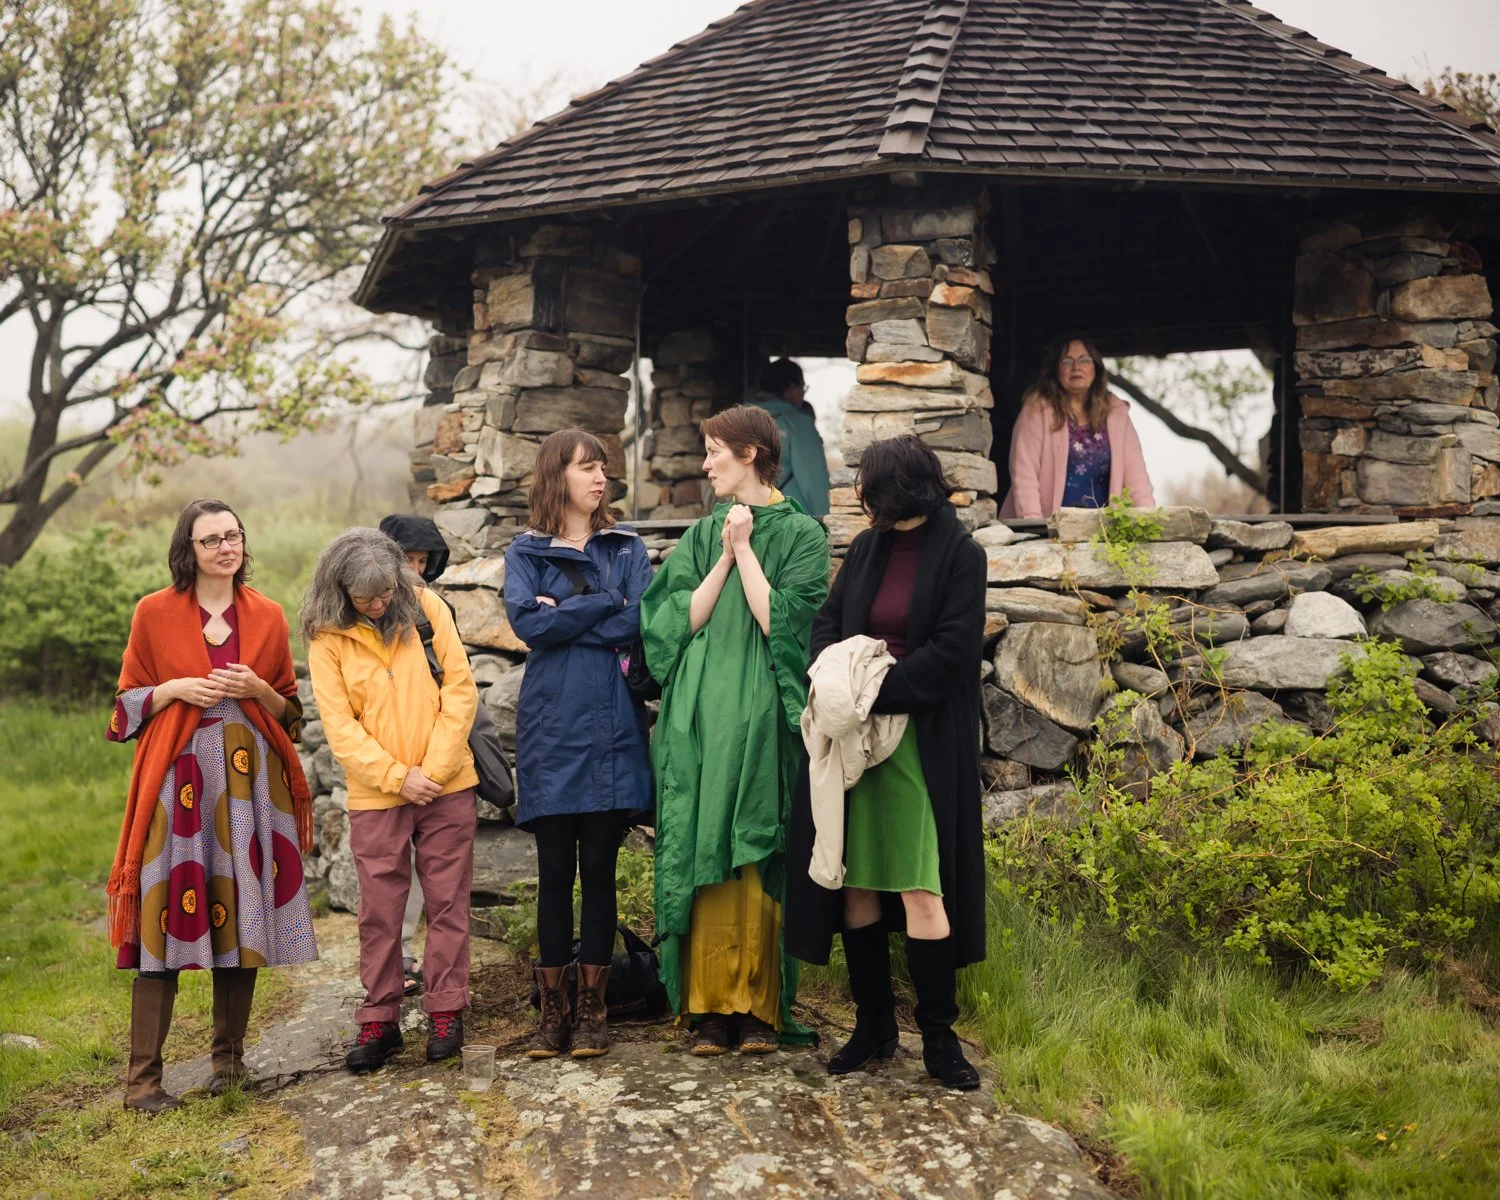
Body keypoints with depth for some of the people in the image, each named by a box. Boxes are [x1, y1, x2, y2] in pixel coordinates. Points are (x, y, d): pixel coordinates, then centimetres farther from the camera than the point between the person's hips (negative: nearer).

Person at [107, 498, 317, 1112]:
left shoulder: (266, 616, 9)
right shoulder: (154, 613, 3)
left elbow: (290, 710, 13)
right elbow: (128, 704, 8)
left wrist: (256, 689, -7)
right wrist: (176, 688, -10)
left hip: (250, 779, 3)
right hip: (178, 778, -2)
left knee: (243, 914, 4)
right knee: (168, 916, -7)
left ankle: (229, 1056, 17)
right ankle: (142, 1076, -1)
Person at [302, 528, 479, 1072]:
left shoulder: (427, 609, -3)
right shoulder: (327, 637, -5)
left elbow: (460, 691, -4)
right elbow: (339, 726, -7)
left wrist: (433, 769, -11)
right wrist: (398, 777, -15)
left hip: (447, 786, 1)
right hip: (375, 796, 0)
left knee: (447, 902, 7)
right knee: (379, 911, 6)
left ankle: (446, 1012, 18)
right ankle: (379, 1020, 18)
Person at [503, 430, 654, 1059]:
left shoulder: (626, 547, 11)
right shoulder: (526, 552, 8)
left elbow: (641, 621, -5)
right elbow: (527, 620, -10)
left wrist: (564, 616, -8)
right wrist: (606, 603, -6)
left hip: (612, 725, 1)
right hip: (551, 727, -1)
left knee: (598, 869, 3)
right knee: (555, 871, 3)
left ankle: (592, 1009, 12)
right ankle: (552, 1011, 13)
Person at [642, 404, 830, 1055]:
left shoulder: (800, 533, 2)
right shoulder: (701, 536, 15)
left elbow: (780, 622, -10)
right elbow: (680, 622, 4)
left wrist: (745, 550, -6)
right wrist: (726, 556, -2)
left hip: (763, 717, -3)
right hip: (700, 719, 4)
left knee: (759, 862, -3)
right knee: (705, 859, 1)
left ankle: (760, 1006, 6)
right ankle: (711, 1006, 7)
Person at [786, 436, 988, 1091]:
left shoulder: (960, 555, -5)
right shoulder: (865, 549, 12)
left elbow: (953, 648, -12)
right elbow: (826, 624, 10)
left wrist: (876, 689, -16)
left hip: (923, 738, -5)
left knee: (922, 886, -7)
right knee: (857, 881, 7)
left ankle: (938, 1037, 6)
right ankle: (873, 1023, 19)